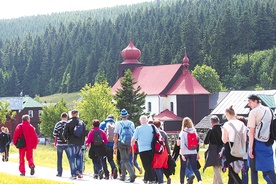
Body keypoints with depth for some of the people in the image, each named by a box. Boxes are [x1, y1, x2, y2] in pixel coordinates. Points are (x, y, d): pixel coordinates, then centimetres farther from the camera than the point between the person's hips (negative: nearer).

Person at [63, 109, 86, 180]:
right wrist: (82, 141, 12)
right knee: (79, 157, 17)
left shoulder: (68, 123, -5)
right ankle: (79, 171, 4)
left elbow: (64, 134, -5)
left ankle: (73, 174, 0)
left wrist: (67, 139, 15)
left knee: (72, 158, 2)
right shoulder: (82, 123, 3)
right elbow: (85, 133, 3)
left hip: (71, 143, -2)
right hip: (79, 143, 2)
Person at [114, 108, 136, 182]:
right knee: (124, 159, 18)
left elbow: (116, 135, -6)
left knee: (125, 160, -6)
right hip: (129, 143, 4)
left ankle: (132, 174, -23)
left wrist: (115, 144, 1)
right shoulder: (131, 123, 3)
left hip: (121, 143, -4)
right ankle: (123, 175, 22)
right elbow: (134, 134, 6)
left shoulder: (118, 123, -6)